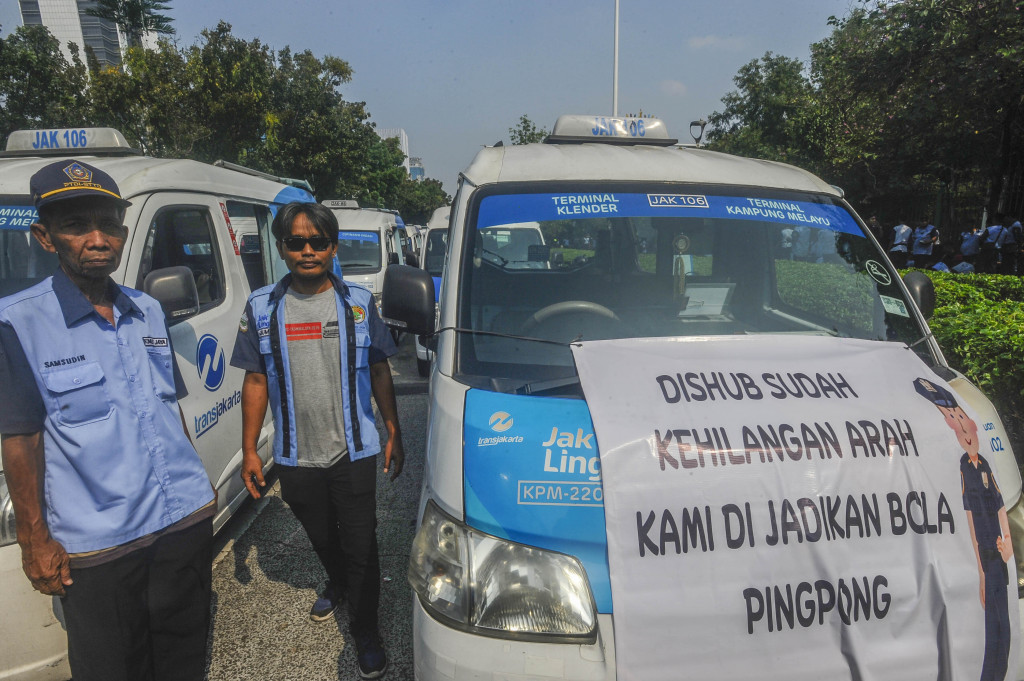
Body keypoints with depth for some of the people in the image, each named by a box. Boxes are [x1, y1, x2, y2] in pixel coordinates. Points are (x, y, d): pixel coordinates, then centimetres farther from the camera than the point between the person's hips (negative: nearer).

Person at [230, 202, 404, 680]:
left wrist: (394, 434, 0)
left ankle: (365, 631, 25)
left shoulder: (358, 302, -3)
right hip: (295, 457, 2)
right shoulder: (262, 307, -1)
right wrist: (248, 450, 1)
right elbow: (255, 381, 2)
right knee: (321, 539, 23)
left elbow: (379, 371, 2)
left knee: (360, 545, 5)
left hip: (354, 452, -2)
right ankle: (337, 586, 53)